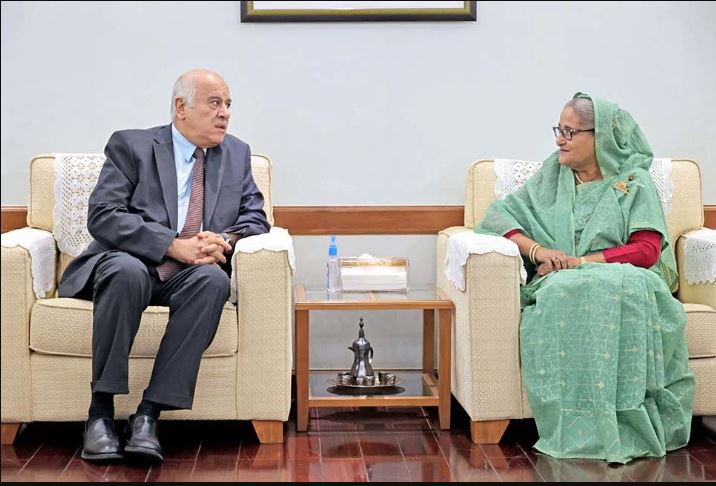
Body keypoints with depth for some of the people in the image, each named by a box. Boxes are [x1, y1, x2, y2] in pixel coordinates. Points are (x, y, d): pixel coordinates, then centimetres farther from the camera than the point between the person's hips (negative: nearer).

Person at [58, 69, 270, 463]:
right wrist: (176, 246, -21)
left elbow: (255, 217, 12)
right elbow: (102, 216, -10)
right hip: (128, 266, -2)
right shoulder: (131, 146, 2)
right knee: (127, 270, -38)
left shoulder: (237, 155, 14)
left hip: (189, 276, 3)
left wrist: (226, 240, -13)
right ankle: (100, 412, -27)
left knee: (213, 278, -33)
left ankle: (149, 414, -30)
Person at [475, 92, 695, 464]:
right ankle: (583, 428, -33)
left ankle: (627, 426, -34)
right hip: (561, 286, 2)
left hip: (623, 283, -1)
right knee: (561, 296, -36)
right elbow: (498, 215, 10)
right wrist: (537, 249, -9)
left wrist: (580, 261, -13)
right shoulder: (553, 174, 17)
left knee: (621, 289, -38)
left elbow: (647, 249, -3)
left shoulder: (634, 182, 9)